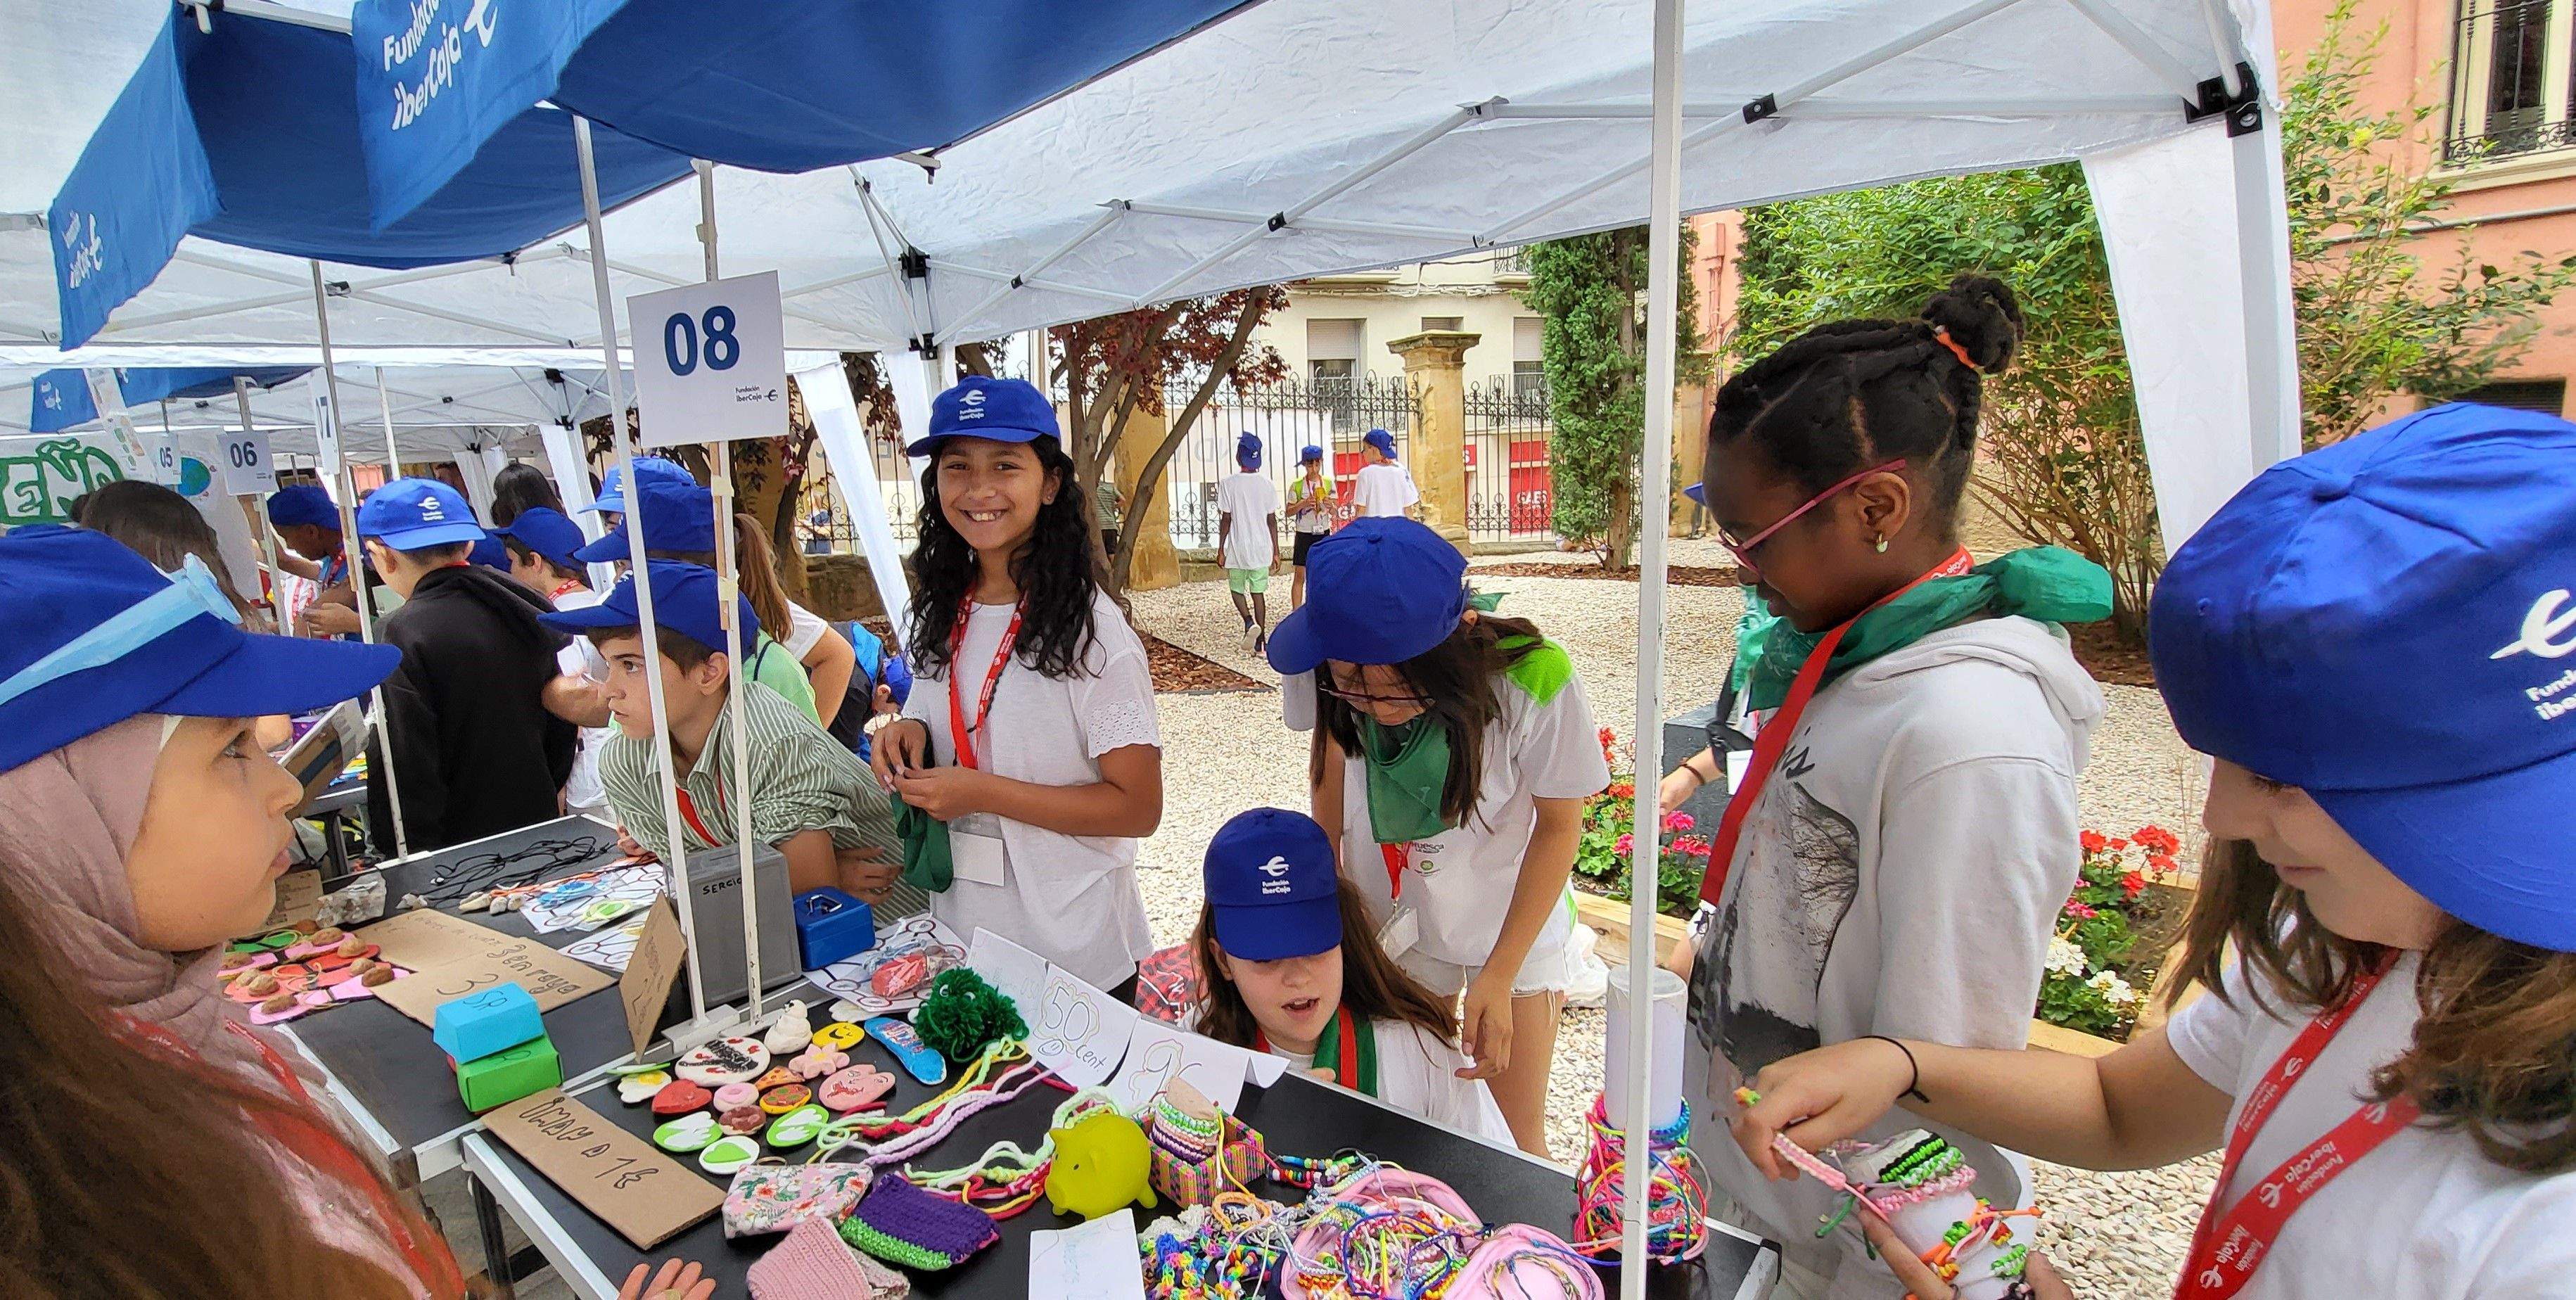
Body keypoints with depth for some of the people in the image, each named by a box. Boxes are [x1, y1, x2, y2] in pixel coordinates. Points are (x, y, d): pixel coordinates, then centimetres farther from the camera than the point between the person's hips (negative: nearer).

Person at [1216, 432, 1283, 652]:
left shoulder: (1229, 483, -9)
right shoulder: (1267, 483, 0)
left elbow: (1226, 519, -8)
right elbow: (1272, 520, 3)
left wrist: (1221, 548, 2)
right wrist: (1276, 550, 11)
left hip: (1238, 549, -3)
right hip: (1262, 549, 3)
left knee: (1237, 589, 15)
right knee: (1259, 593, 9)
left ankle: (1249, 622, -11)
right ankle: (1260, 642, 9)